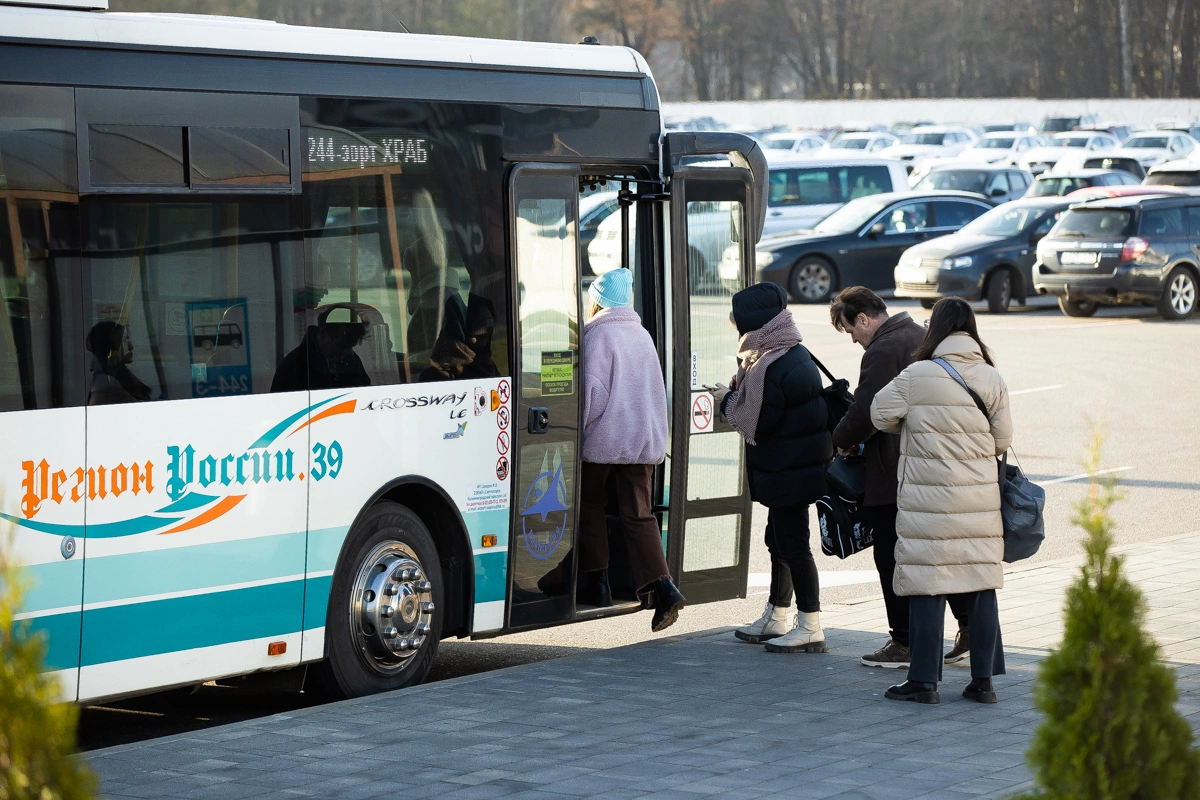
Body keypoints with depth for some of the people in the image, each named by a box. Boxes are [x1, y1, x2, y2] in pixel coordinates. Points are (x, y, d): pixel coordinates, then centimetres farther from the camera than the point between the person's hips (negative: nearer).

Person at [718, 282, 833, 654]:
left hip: (785, 470, -11)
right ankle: (776, 618, 31)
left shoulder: (771, 366, -22)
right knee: (780, 539, 20)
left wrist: (727, 400, -3)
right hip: (798, 465, 11)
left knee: (792, 544, -5)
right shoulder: (796, 354, 10)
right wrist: (734, 396, 6)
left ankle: (810, 627, -1)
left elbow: (759, 421, -19)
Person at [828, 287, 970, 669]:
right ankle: (970, 628, 17)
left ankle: (904, 643, 4)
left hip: (894, 473, -9)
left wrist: (843, 441, -1)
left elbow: (864, 413, -22)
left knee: (893, 557, 0)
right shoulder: (922, 337, 12)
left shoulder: (881, 352, -16)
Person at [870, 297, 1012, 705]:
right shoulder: (992, 379, 1)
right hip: (981, 501, 4)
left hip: (929, 502, -3)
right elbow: (1003, 438, 5)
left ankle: (923, 680, 3)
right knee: (981, 586, 8)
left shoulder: (916, 376, -8)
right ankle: (983, 680, 12)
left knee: (927, 586, 1)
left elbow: (880, 414, 3)